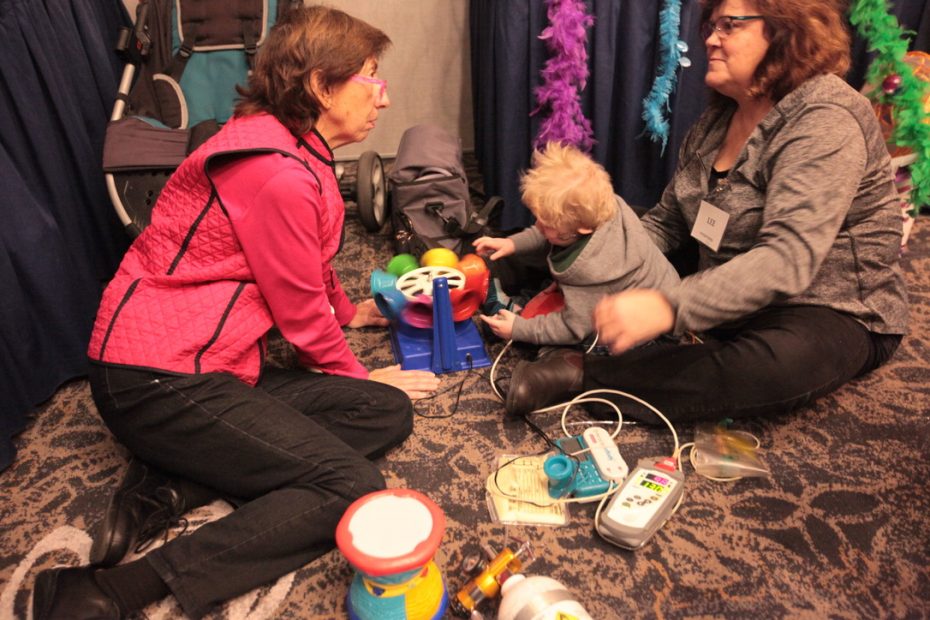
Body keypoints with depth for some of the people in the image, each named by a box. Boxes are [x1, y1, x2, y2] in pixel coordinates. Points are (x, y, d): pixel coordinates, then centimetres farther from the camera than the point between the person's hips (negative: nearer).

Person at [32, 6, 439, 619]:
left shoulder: (296, 150, 11)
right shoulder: (280, 175, -20)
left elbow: (310, 270, 26)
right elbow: (301, 311, -10)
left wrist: (347, 310, 36)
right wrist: (355, 375, 6)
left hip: (217, 363, 10)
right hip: (160, 380, -10)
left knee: (387, 413, 0)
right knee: (351, 487, -16)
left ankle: (171, 487, -6)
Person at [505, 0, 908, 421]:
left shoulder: (826, 122, -20)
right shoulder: (719, 117, 5)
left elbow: (788, 258, -34)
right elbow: (666, 220, 7)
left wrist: (669, 307, -46)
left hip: (828, 313, -7)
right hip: (725, 296, 8)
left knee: (772, 368, -40)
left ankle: (583, 375, -32)